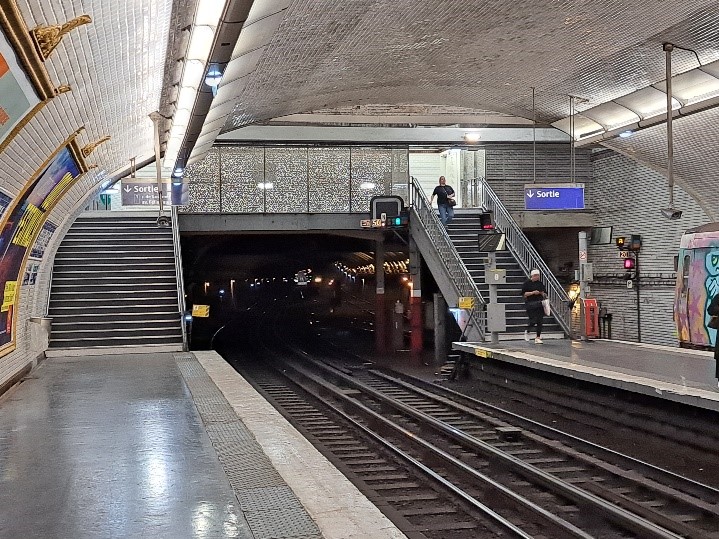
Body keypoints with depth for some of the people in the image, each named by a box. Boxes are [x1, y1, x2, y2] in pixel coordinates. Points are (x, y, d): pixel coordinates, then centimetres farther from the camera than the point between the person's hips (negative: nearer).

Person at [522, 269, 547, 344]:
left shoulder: (540, 283, 12)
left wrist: (543, 294, -4)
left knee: (539, 321, -1)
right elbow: (524, 294, -6)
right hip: (530, 304, -4)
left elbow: (545, 294, 19)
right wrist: (533, 293, -16)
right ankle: (527, 331, 19)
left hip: (539, 304, 4)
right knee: (533, 320, -12)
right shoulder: (527, 283, -1)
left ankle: (538, 338, 5)